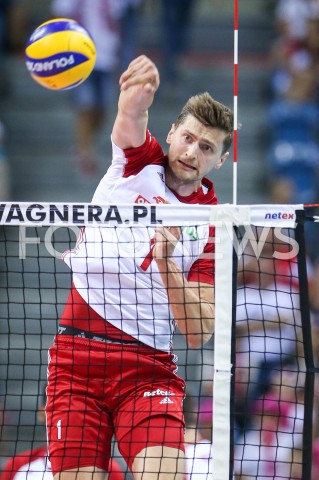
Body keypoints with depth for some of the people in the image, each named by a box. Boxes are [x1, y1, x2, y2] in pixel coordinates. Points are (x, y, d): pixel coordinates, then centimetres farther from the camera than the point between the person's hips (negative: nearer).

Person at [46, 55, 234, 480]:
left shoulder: (213, 228, 5)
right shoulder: (138, 161, 8)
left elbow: (198, 334, -2)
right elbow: (131, 118, -17)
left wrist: (167, 261, -17)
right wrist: (137, 103, -42)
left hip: (147, 366, 0)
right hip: (76, 356, 0)